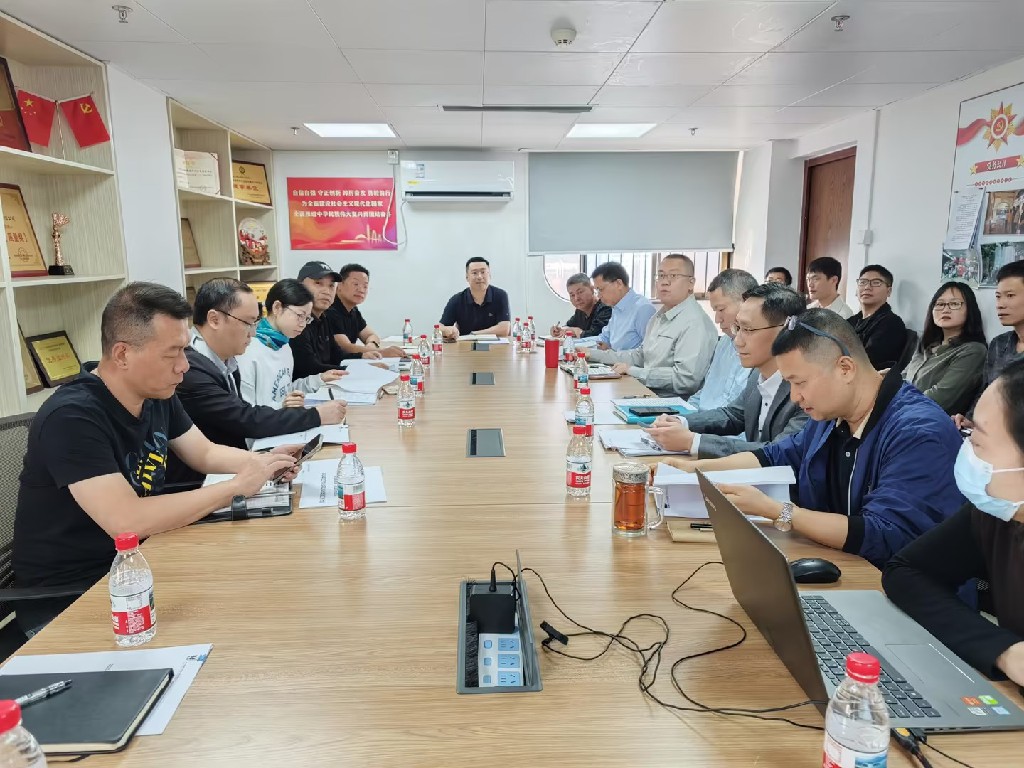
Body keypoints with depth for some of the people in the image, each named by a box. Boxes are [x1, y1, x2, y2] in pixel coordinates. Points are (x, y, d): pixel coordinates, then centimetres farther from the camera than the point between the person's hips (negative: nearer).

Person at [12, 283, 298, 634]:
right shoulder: (72, 418, -26)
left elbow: (206, 454, 11)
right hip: (65, 601, -7)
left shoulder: (158, 395, -1)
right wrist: (237, 485, -26)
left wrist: (262, 462, -9)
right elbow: (128, 521, -34)